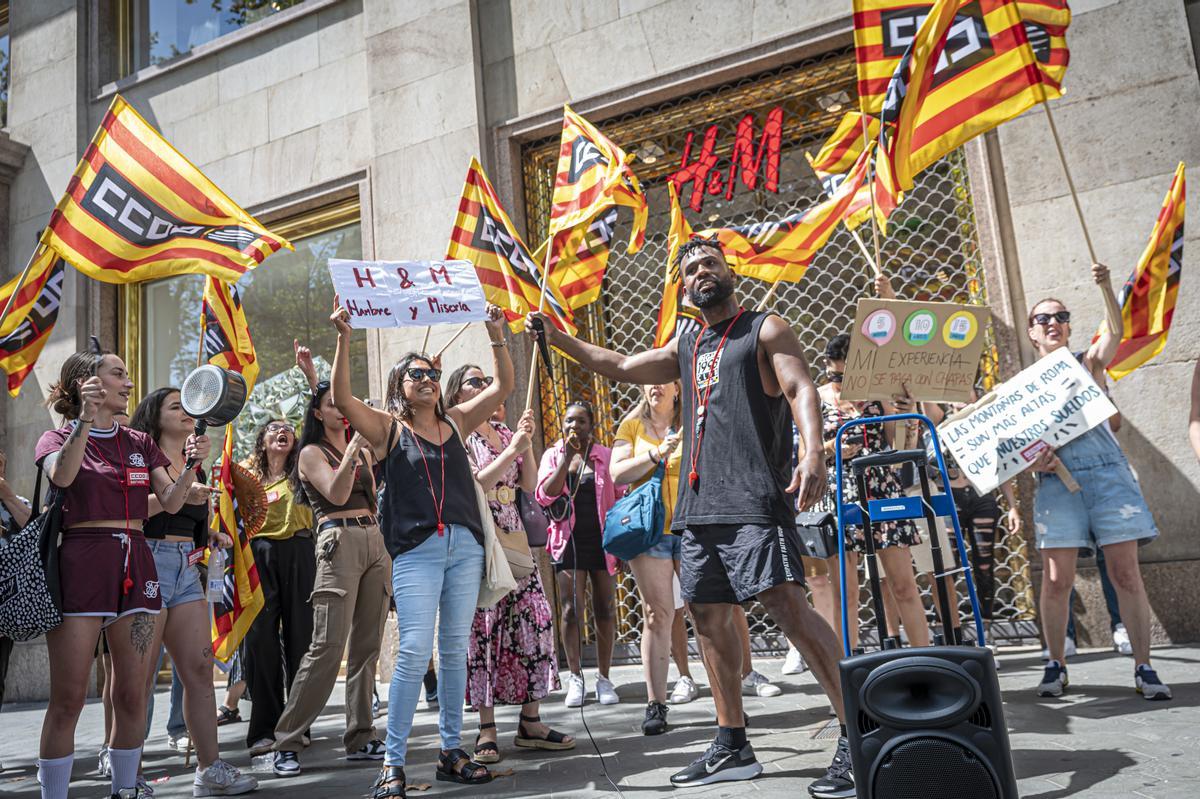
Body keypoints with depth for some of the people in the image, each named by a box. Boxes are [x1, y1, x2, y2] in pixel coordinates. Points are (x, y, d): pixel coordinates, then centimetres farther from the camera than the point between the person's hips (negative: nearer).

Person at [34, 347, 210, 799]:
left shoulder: (140, 444, 16)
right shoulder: (58, 439, 5)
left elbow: (171, 502, 6)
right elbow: (61, 476, -18)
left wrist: (192, 464, -10)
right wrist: (86, 419, -26)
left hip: (135, 566, 4)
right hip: (81, 563, -4)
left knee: (132, 695, 5)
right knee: (68, 698, -3)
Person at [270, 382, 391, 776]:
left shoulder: (363, 451, 20)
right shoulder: (312, 452, 4)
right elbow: (336, 494, -12)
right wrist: (351, 452, -20)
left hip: (375, 540, 6)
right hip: (339, 542, -6)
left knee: (367, 646, 4)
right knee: (328, 646, -12)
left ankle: (360, 738, 10)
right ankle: (286, 742, -4)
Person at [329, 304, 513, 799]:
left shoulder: (455, 422, 15)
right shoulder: (388, 428, 4)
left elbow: (503, 387, 16)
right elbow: (342, 398, -10)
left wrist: (497, 336, 8)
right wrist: (344, 339, -16)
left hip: (465, 547, 4)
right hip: (416, 551, -4)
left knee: (455, 651, 8)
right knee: (415, 652, -11)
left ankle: (451, 752, 18)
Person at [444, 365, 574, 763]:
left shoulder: (504, 431, 15)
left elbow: (529, 483, 10)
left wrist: (526, 443, -3)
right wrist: (512, 449, -15)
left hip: (514, 536, 6)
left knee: (535, 620, 1)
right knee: (482, 628, -4)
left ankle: (530, 722, 10)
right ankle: (487, 729, 4)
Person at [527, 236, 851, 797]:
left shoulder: (765, 329, 5)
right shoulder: (685, 347, 23)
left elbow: (801, 390, -8)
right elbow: (620, 367, 31)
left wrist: (813, 453, -26)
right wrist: (557, 338, 27)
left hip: (753, 500, -7)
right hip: (697, 505, 7)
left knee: (788, 606, -17)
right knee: (709, 617, 7)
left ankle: (858, 737, -11)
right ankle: (732, 746, 17)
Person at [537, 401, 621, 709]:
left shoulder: (606, 456, 4)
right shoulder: (552, 455, 6)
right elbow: (543, 496, -8)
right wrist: (567, 457, -12)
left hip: (602, 539, 0)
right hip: (569, 540, 0)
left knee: (605, 608, 5)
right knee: (571, 608, -4)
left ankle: (604, 678, 15)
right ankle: (575, 677, 9)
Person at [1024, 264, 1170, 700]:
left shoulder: (1088, 364, 10)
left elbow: (1115, 331, -8)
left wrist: (1106, 288, -23)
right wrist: (1033, 461, -11)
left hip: (1106, 472, 0)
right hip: (1056, 480, 0)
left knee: (1126, 574, -2)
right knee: (1057, 581, -3)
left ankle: (1144, 667, 7)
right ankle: (1056, 665, 11)